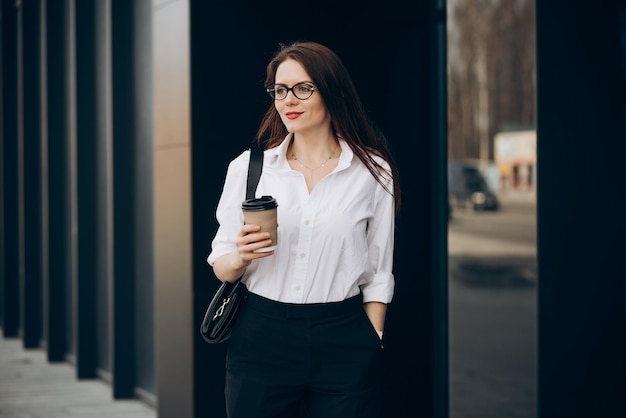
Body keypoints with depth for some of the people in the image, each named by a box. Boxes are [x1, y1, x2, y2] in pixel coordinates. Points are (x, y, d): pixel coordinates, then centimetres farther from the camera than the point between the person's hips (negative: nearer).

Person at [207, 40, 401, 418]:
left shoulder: (372, 172, 1)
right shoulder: (247, 167, 3)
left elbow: (378, 275, 3)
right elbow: (221, 268, 6)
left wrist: (372, 347, -1)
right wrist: (240, 257, -15)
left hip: (343, 342, -1)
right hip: (262, 339, 1)